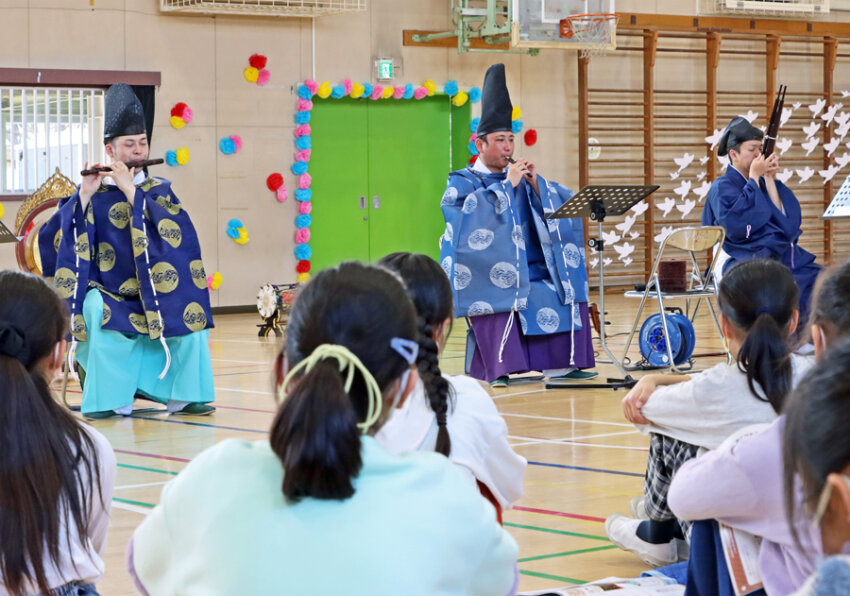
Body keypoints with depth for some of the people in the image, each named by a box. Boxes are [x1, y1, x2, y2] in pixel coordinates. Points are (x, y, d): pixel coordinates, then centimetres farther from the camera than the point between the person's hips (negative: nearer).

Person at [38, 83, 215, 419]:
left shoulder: (158, 189, 10)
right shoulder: (93, 193, 4)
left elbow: (175, 230, -13)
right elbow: (53, 239, -9)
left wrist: (130, 190, -16)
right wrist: (85, 195, -19)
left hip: (154, 291, 2)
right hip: (107, 293, -2)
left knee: (190, 310, -27)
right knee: (102, 314, -34)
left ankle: (184, 396, -19)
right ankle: (109, 401, -23)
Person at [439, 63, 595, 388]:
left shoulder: (522, 177, 19)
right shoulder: (461, 182, 5)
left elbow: (566, 203, 9)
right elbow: (468, 212, -19)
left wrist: (536, 184, -6)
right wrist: (507, 184, -17)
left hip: (530, 270, 5)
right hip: (488, 272, -5)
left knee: (566, 292, -17)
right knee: (502, 297, -35)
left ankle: (559, 364, -14)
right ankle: (503, 369, -35)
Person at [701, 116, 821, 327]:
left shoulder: (764, 182, 20)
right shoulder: (722, 187, 3)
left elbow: (790, 223, 8)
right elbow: (738, 227, -16)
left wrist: (770, 179, 3)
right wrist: (754, 177, -8)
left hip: (785, 257, 7)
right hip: (747, 261, -6)